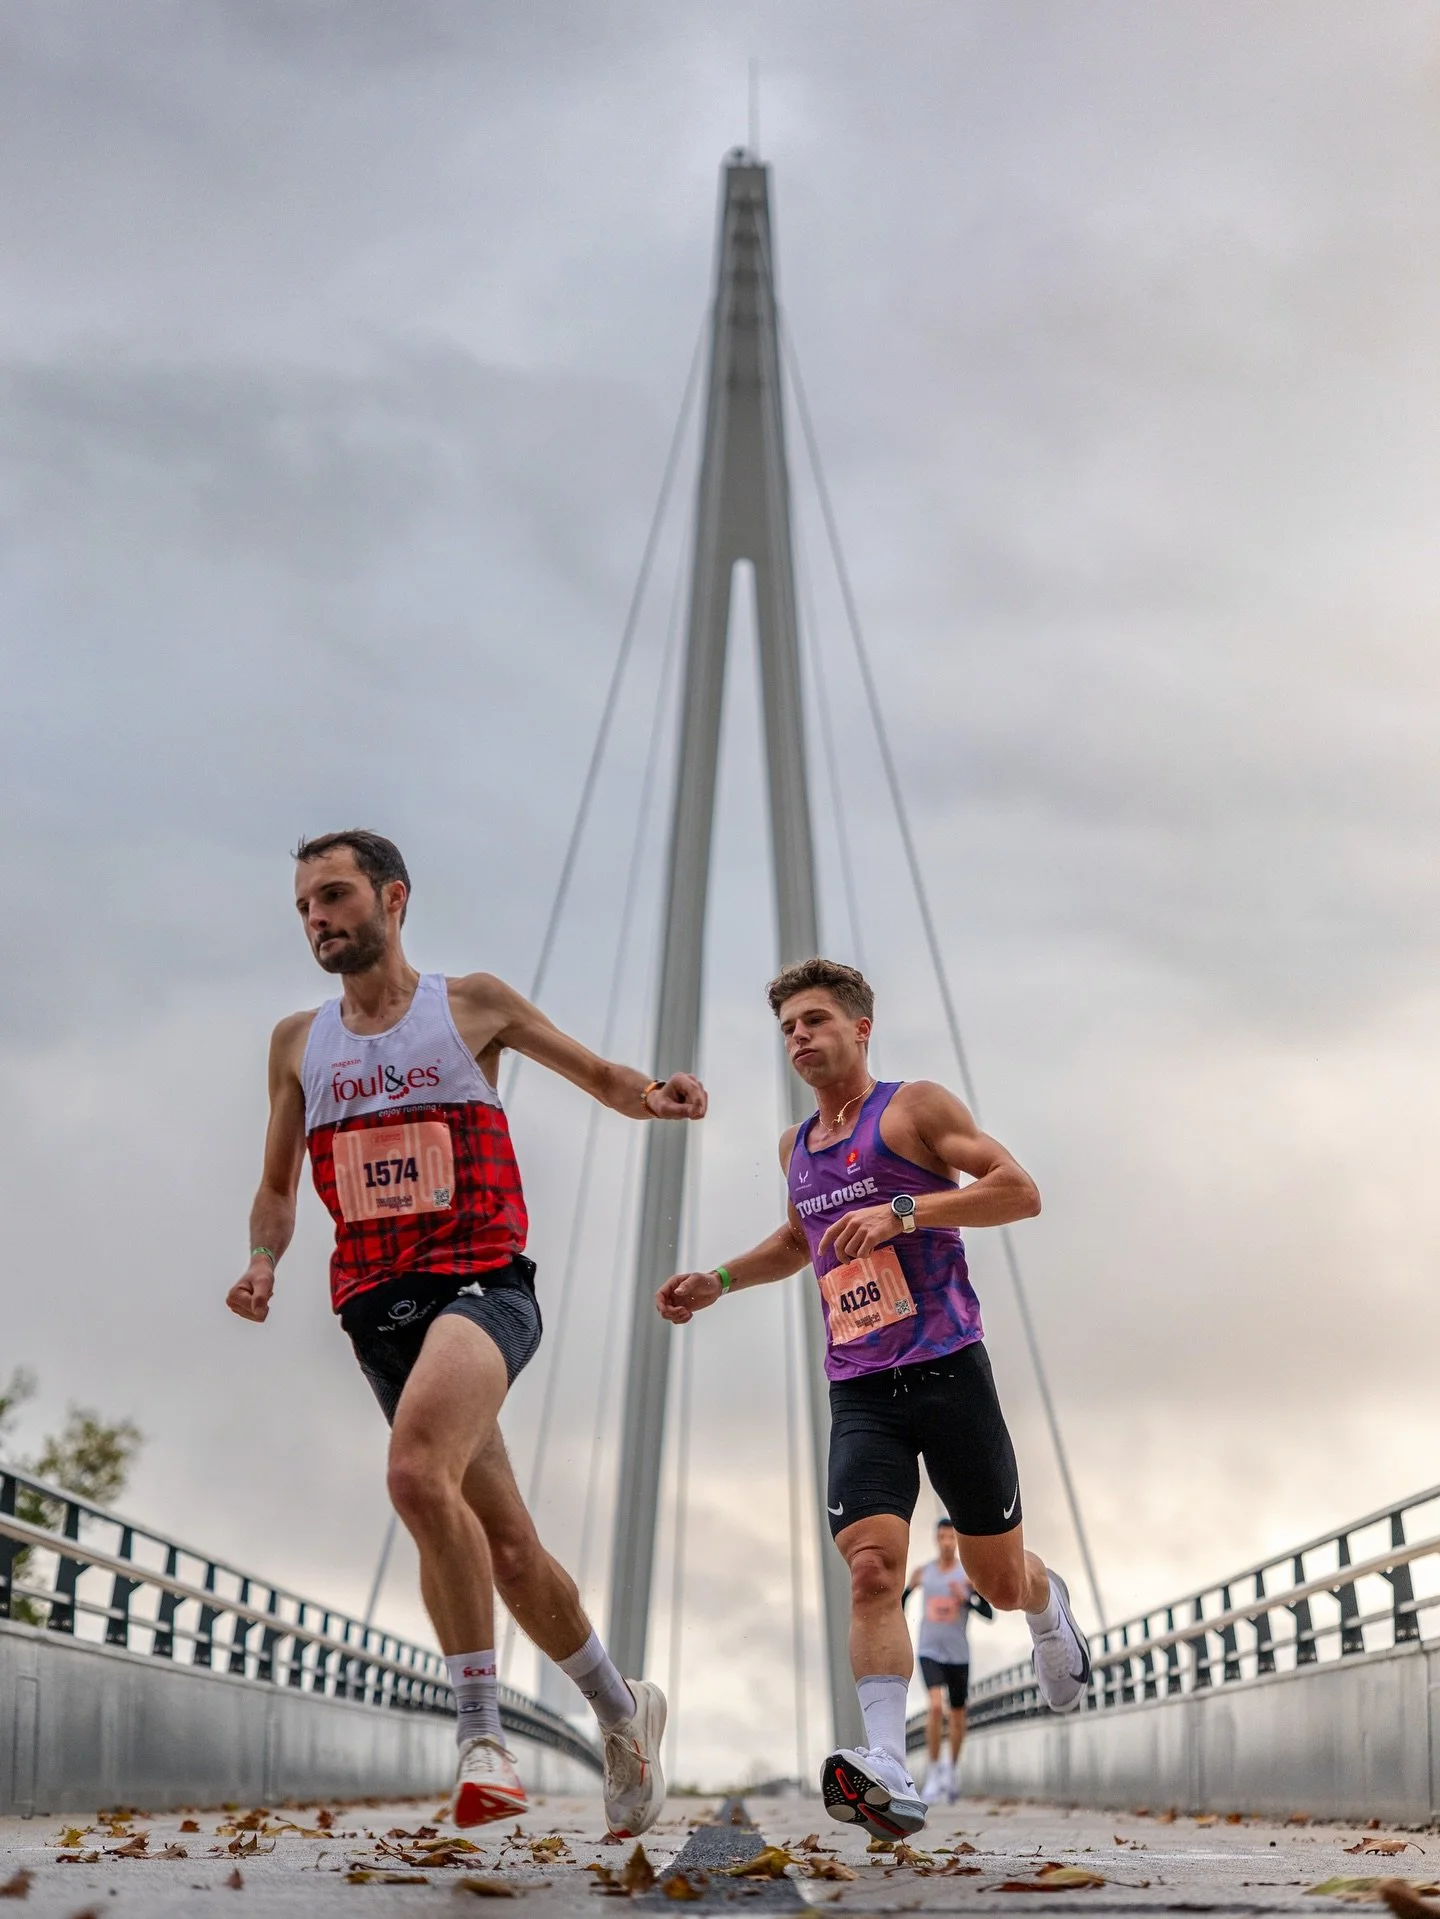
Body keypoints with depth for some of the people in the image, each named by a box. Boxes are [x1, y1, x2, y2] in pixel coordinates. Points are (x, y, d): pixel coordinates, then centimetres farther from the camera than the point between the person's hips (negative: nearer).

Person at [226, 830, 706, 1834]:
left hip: (483, 1283, -5)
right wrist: (263, 1262, 2)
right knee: (506, 1545, 8)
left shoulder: (471, 1003, 5)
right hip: (376, 1304, 5)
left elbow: (600, 1077, 13)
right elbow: (278, 1186, 23)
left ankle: (483, 1731, -21)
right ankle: (623, 1710, 29)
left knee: (417, 1471, -32)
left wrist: (656, 1096, -10)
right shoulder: (299, 1043, 15)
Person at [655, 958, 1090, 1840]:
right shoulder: (797, 1147, 18)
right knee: (871, 1569, -18)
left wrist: (902, 1211, -21)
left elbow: (1020, 1192, -11)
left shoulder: (914, 1106, -1)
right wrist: (718, 1281, 23)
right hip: (860, 1392, 4)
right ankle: (890, 1774, -26)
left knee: (1000, 1579, 9)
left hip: (948, 1370, -4)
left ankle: (1049, 1606, 45)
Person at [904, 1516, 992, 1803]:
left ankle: (952, 1770, 34)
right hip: (929, 1651, -1)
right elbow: (902, 1598, 13)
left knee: (958, 1715, 11)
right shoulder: (922, 1572, 0)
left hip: (958, 1654, 1)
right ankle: (933, 1774, -12)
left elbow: (989, 1613, -7)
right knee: (936, 1706, -21)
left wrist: (966, 1599, -21)